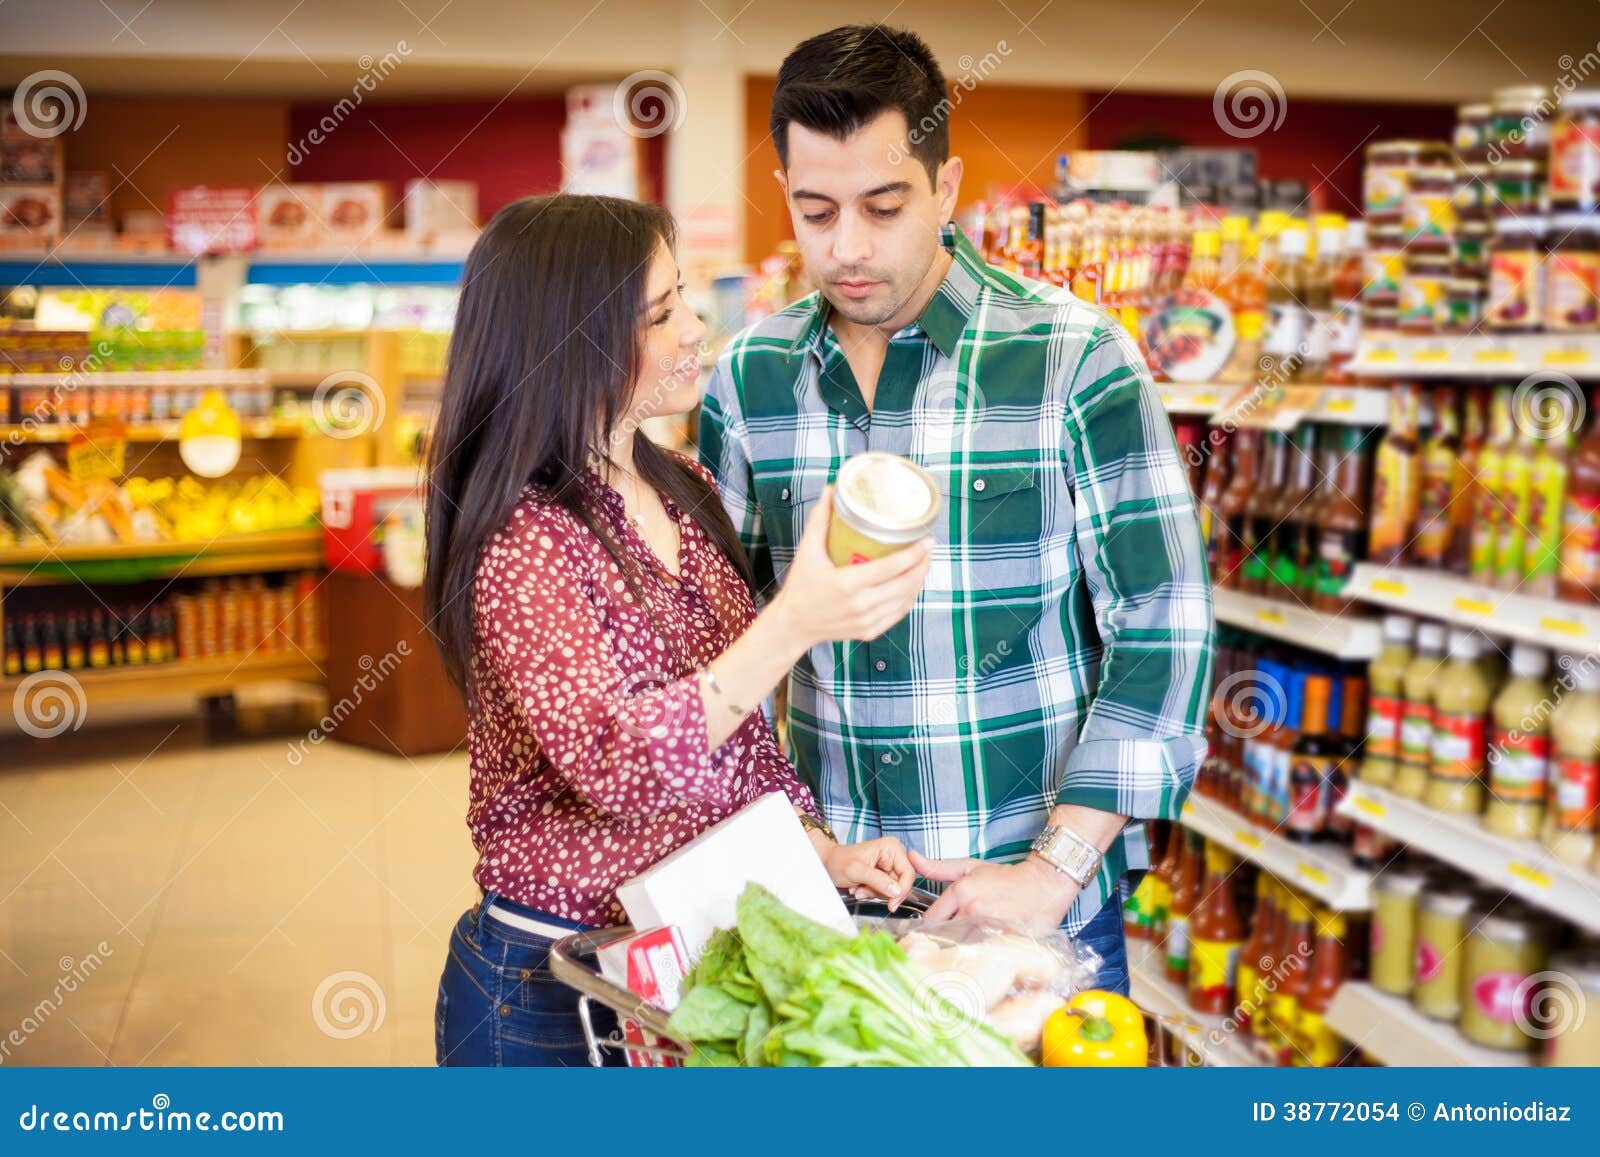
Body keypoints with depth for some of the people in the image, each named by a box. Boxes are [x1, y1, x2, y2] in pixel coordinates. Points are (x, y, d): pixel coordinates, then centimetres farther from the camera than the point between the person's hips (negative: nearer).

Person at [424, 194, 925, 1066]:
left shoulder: (686, 493, 5)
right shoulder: (522, 540, -19)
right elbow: (613, 765, -31)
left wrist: (819, 848, -1)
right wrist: (794, 624, -39)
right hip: (550, 989, -7)